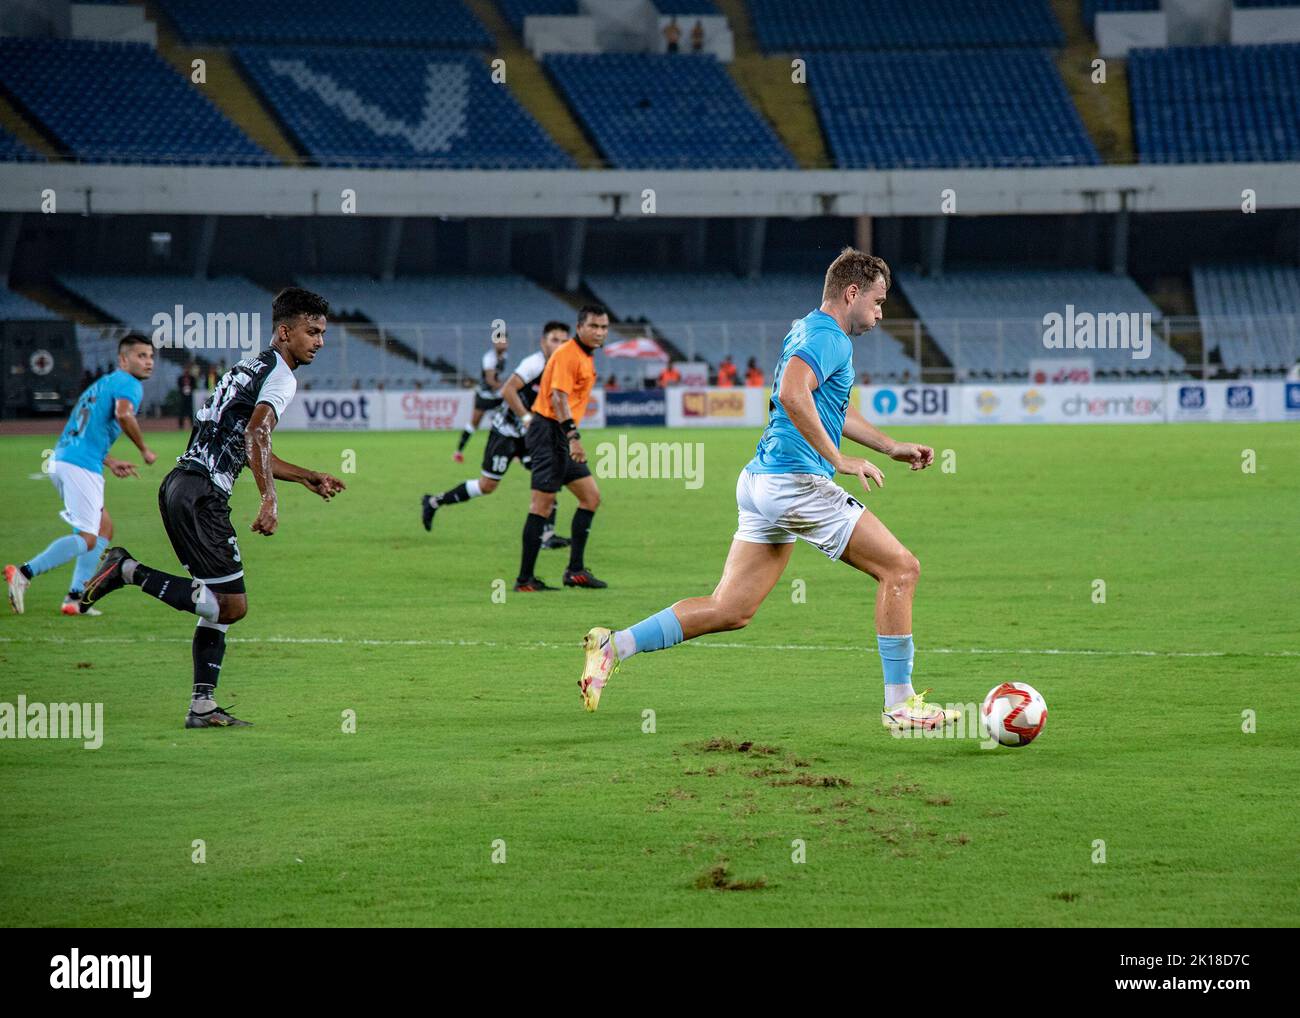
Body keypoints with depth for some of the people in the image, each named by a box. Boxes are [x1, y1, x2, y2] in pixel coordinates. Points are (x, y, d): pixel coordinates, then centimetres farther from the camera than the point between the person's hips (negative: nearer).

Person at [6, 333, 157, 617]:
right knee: (87, 539, -9)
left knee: (104, 528, 18)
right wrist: (144, 449, -12)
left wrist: (110, 463, 26)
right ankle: (24, 573, -21)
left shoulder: (102, 384, 27)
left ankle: (76, 598, 13)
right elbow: (123, 414, -25)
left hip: (61, 458, 10)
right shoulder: (129, 384, -3)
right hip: (82, 466, -10)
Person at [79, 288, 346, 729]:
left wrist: (307, 477, 36)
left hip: (179, 486, 10)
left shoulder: (251, 368, 23)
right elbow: (255, 435, -24)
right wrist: (270, 499, -29)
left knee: (222, 602, 12)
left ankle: (202, 705, 8)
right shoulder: (281, 376, -6)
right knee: (232, 605, -9)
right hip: (202, 494, -10)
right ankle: (129, 571, -10)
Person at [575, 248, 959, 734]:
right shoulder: (829, 338, -11)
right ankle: (899, 703, -2)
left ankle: (614, 646, 1)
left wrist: (892, 447, 34)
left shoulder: (808, 332, 22)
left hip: (760, 480, 10)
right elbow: (792, 394, -30)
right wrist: (839, 460, -25)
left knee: (729, 610, 8)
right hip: (796, 480, -10)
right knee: (901, 568, -3)